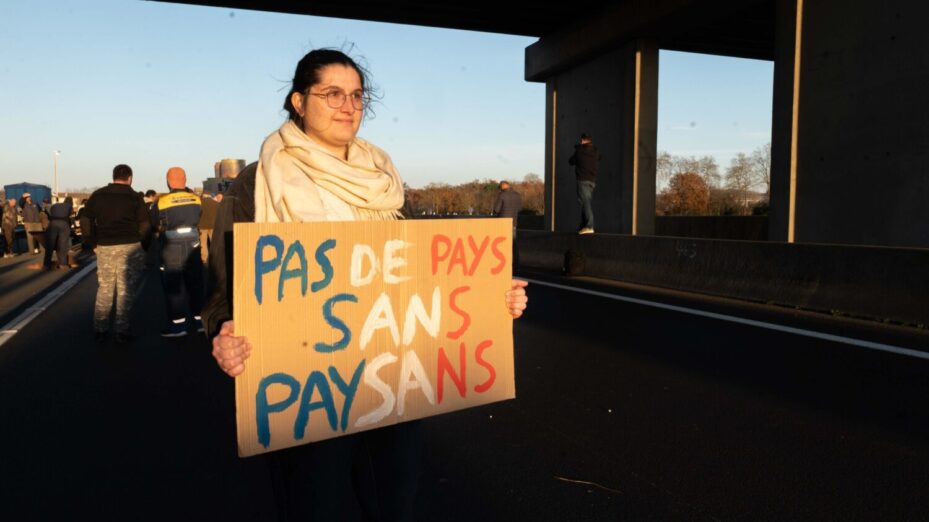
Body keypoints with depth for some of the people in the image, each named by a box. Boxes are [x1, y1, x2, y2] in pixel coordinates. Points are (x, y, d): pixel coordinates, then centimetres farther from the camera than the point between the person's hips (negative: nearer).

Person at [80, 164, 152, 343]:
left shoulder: (97, 195, 8)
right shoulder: (135, 197, -2)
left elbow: (85, 220, 7)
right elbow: (145, 225, -7)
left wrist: (92, 244, 11)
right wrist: (144, 247, 3)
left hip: (104, 248, 4)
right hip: (130, 247, -4)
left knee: (104, 289, 15)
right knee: (126, 290, 2)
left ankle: (99, 329, 17)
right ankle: (122, 330, 2)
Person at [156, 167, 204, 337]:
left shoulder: (163, 202, -12)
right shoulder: (196, 199, -1)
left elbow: (155, 226, -3)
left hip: (172, 250, -4)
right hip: (193, 248, 4)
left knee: (174, 286, 4)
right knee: (195, 284, 13)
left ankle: (178, 323, 6)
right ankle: (199, 320, 21)